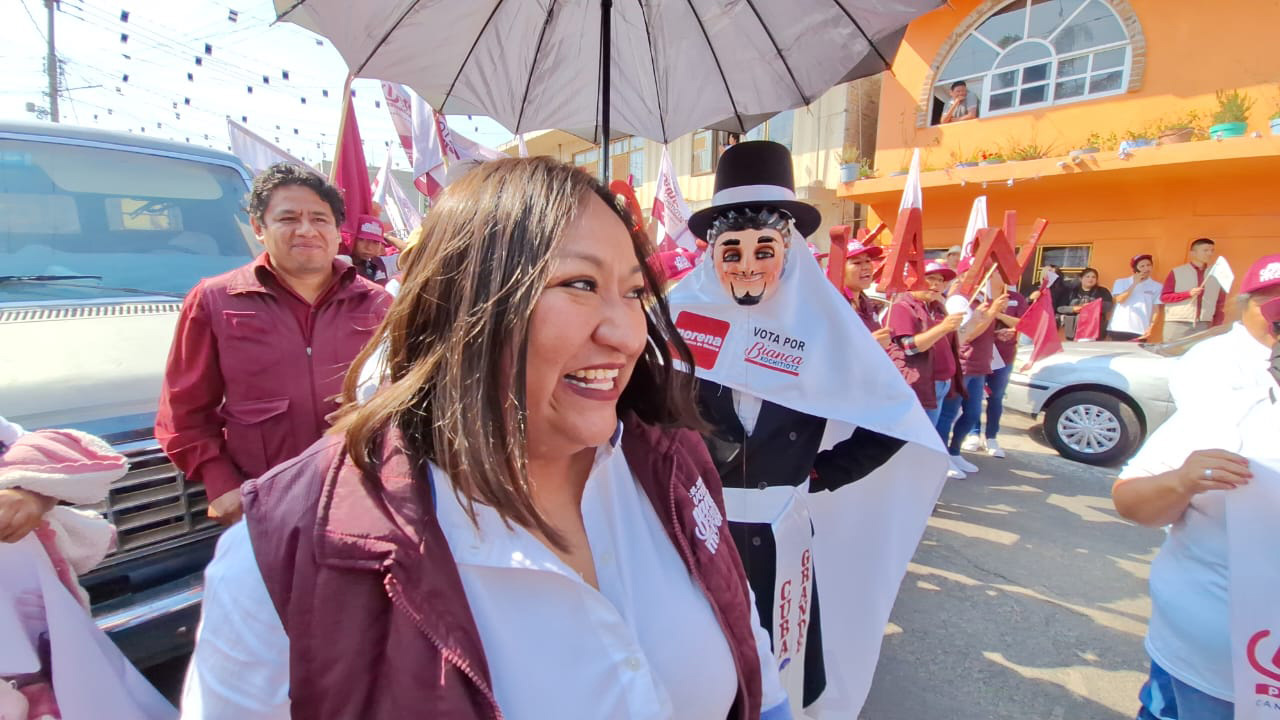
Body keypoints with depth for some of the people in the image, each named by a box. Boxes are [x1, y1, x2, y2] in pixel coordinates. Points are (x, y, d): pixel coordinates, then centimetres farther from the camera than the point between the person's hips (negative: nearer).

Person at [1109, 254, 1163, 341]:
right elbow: (1119, 299, -6)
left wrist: (1150, 328, -4)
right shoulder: (1121, 282, 9)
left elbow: (1156, 310, 6)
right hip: (1118, 329, 0)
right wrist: (1134, 284, -7)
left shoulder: (1157, 286, 9)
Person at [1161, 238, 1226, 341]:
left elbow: (1220, 304, 14)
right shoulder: (1177, 272, 1)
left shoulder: (1216, 275, 11)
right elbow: (1164, 297, -3)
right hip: (1177, 324, -3)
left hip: (1203, 326, 3)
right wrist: (1188, 294, -15)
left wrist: (1216, 327, 7)